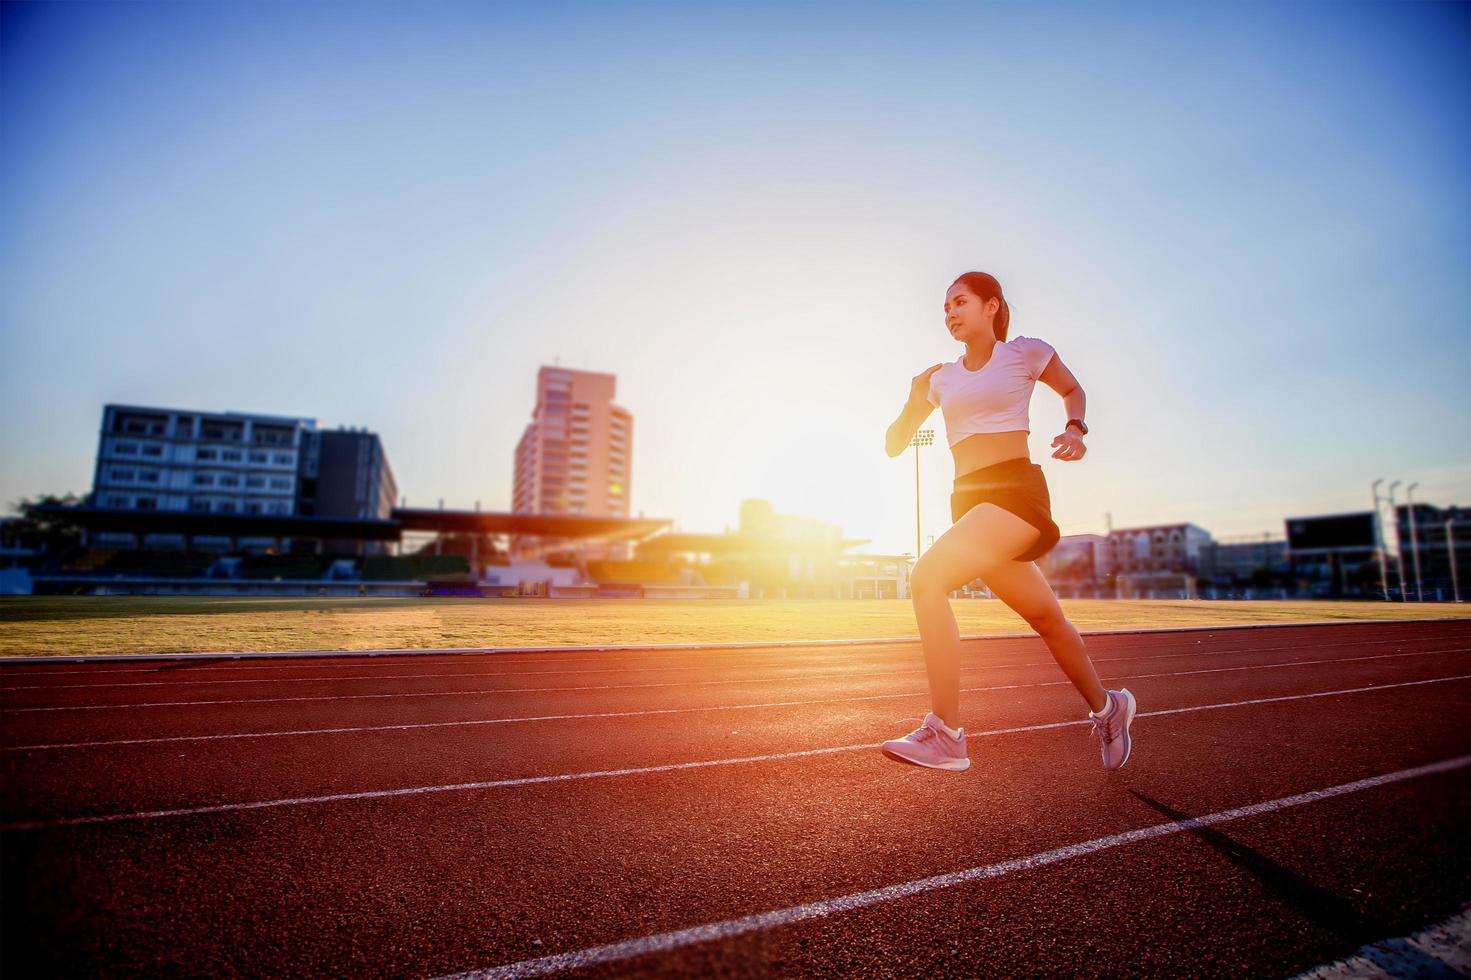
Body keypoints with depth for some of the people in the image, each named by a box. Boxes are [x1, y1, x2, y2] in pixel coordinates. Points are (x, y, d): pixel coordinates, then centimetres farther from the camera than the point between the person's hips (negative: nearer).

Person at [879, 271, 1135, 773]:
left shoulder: (1025, 352, 4)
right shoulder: (941, 378, 14)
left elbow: (1072, 389, 22)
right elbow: (893, 446, 12)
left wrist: (1075, 428, 2)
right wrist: (914, 401, -5)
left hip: (1016, 491, -5)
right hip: (967, 500, 6)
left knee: (927, 578, -26)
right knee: (1047, 618, 17)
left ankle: (945, 736, -19)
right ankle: (1107, 708, 43)